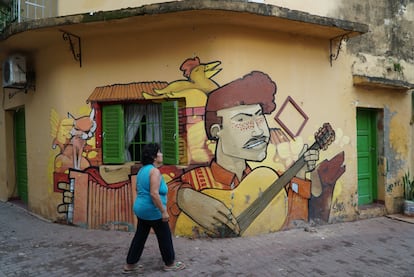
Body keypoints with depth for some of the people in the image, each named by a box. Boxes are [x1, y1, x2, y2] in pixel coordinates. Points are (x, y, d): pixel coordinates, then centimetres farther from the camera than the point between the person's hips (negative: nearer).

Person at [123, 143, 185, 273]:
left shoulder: (142, 170, 9)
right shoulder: (154, 171, -21)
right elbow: (154, 194, -28)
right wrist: (163, 211, -22)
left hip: (141, 208, 9)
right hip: (153, 211, -9)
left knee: (140, 236, 17)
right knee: (165, 237, 8)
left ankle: (130, 264, 24)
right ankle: (170, 263, 22)